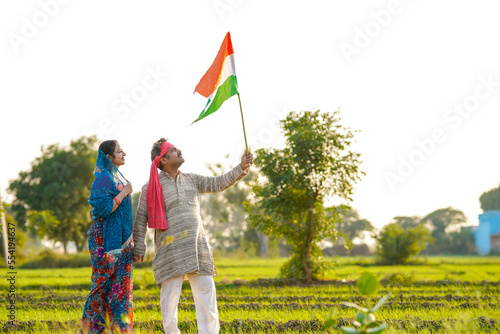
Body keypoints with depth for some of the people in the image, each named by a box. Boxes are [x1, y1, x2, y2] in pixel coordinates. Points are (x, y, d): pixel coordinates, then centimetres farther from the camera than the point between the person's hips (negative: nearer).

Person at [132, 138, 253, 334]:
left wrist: (242, 168, 4)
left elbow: (218, 184, 15)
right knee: (170, 295, -3)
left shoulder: (191, 180, 15)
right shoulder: (151, 187, 1)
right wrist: (139, 248, -6)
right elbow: (140, 219, 0)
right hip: (171, 250, -4)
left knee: (206, 291, 0)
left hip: (197, 247, 5)